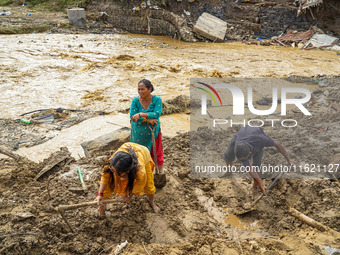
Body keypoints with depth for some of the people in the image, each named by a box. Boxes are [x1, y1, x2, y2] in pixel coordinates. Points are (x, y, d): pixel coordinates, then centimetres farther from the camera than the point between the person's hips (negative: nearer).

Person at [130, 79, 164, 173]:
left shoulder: (157, 99, -17)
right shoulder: (135, 100, -14)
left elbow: (156, 114, -28)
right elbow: (132, 117, -19)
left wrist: (140, 115, -34)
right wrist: (147, 120, -27)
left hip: (153, 131, -1)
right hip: (139, 132, 1)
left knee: (156, 151, 12)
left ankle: (161, 171, 31)